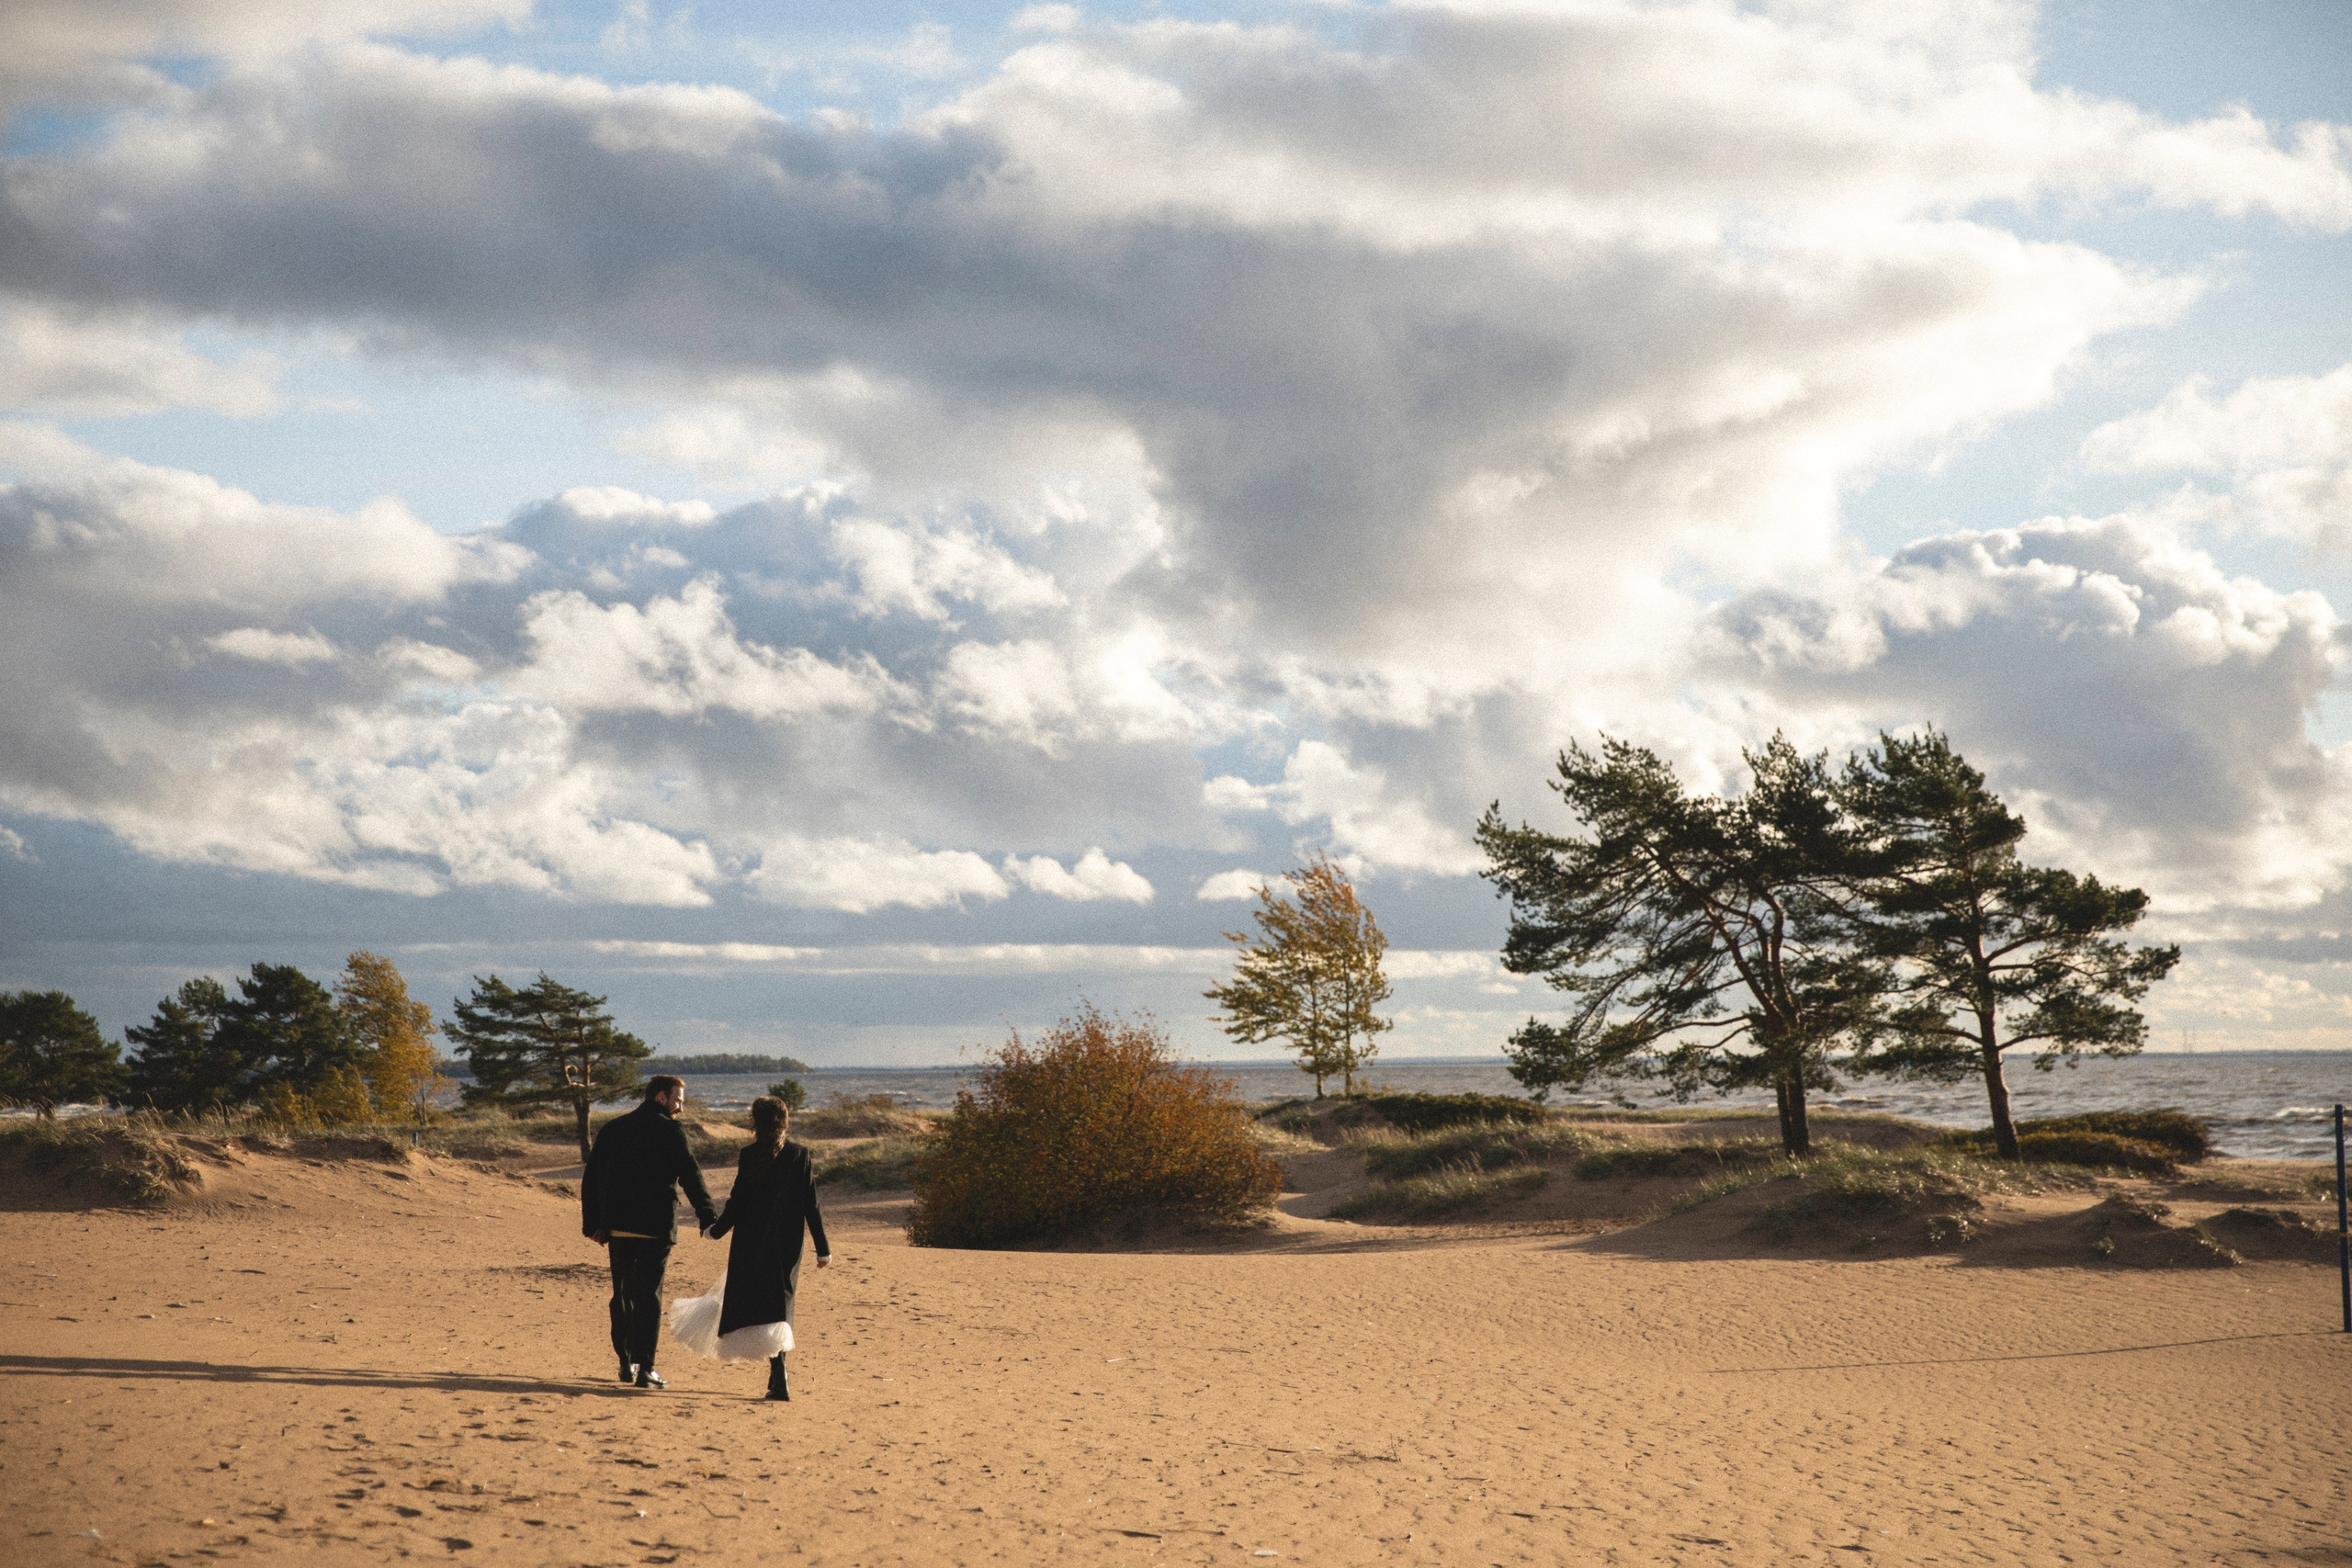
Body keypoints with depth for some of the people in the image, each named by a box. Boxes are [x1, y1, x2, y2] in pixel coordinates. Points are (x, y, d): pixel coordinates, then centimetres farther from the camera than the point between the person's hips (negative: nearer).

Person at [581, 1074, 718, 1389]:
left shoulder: (613, 1128, 12)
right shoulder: (669, 1130, -4)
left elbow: (591, 1179, 12)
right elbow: (690, 1176, -8)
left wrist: (592, 1224, 15)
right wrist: (709, 1218, -4)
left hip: (617, 1227, 5)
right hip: (654, 1228, -5)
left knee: (623, 1295, 14)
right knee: (649, 1296, -2)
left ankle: (626, 1363, 19)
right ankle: (644, 1369, -5)